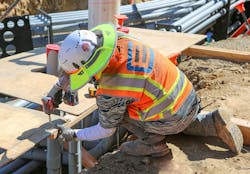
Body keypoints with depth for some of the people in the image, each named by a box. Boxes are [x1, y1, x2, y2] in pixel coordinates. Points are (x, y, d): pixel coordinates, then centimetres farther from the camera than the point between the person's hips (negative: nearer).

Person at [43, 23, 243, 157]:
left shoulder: (109, 93, -26)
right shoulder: (116, 36, -11)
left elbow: (106, 130, -5)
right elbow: (81, 58, 10)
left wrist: (73, 134, 8)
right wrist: (59, 83, 11)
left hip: (172, 118, -7)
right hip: (189, 95, 7)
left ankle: (152, 142, 7)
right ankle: (214, 123, 17)